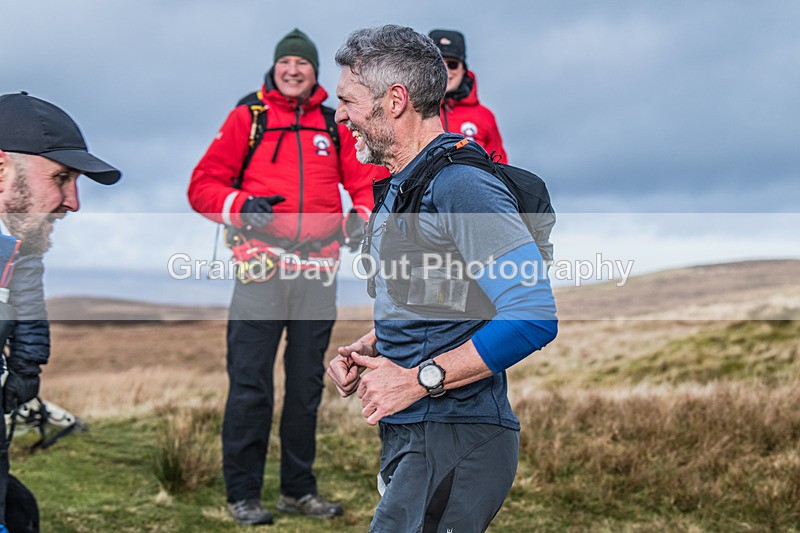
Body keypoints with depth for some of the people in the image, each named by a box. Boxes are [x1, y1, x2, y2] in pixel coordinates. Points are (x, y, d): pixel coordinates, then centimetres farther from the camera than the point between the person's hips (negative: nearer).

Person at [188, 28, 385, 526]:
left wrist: (361, 215, -8)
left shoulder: (335, 126, 14)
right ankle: (243, 494, 5)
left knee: (307, 385, 10)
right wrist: (242, 207, -15)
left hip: (317, 271, 3)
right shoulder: (246, 118, 7)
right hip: (261, 267, -3)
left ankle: (299, 489, 21)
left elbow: (368, 177, 13)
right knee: (250, 384, -5)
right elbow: (204, 185, 3)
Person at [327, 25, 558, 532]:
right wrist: (367, 350, 8)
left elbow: (534, 316, -24)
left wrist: (418, 379, -20)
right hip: (408, 435, 9)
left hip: (455, 445, -9)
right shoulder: (398, 189, 16)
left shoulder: (460, 187, -16)